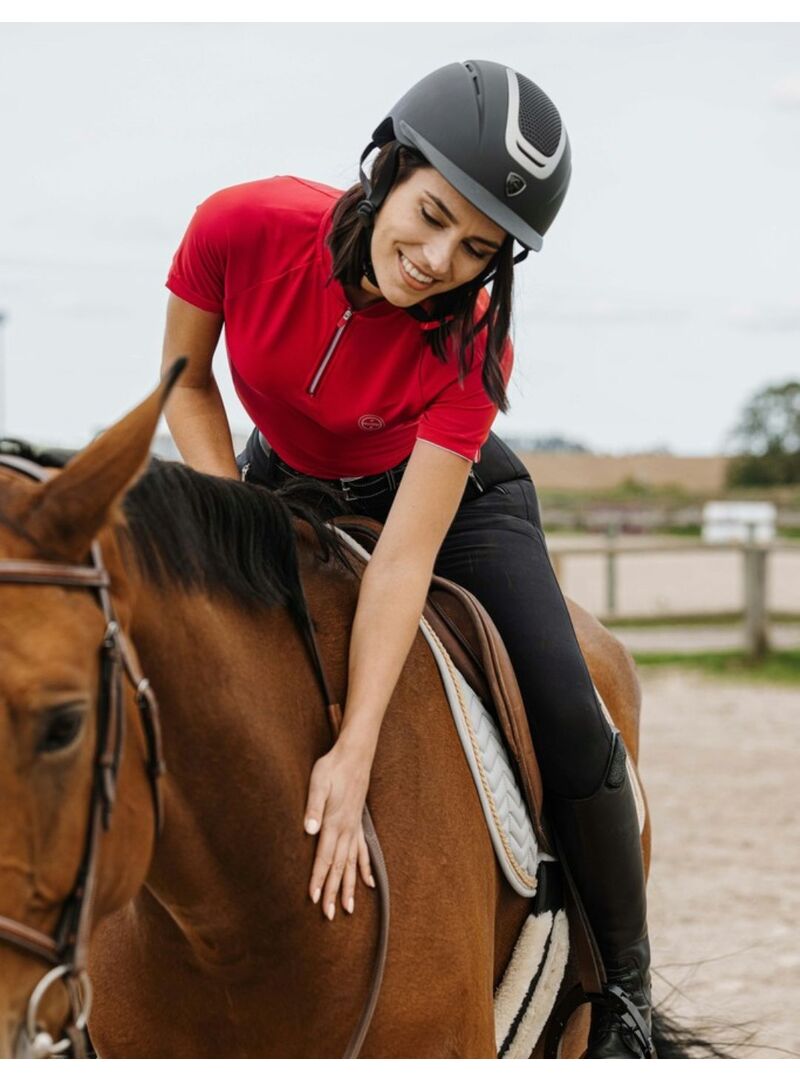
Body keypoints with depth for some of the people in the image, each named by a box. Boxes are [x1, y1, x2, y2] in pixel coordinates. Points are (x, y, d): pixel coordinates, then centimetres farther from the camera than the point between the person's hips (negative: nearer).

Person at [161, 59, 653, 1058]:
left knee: (569, 727, -16)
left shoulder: (468, 345, -32)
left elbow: (406, 553, -38)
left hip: (446, 491, -2)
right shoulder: (244, 228, -30)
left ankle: (623, 997, 0)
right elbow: (187, 382, -10)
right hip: (280, 485, 3)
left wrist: (353, 756, -45)